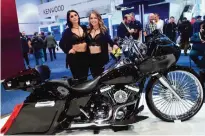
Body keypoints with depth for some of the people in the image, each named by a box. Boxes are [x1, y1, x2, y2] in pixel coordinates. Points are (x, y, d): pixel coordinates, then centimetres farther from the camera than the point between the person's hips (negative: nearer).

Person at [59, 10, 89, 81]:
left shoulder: (85, 28, 7)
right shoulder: (67, 31, -1)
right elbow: (61, 44, -2)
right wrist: (68, 50, -12)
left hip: (85, 56, 3)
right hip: (74, 57, -3)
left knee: (85, 78, 11)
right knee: (78, 78, -2)